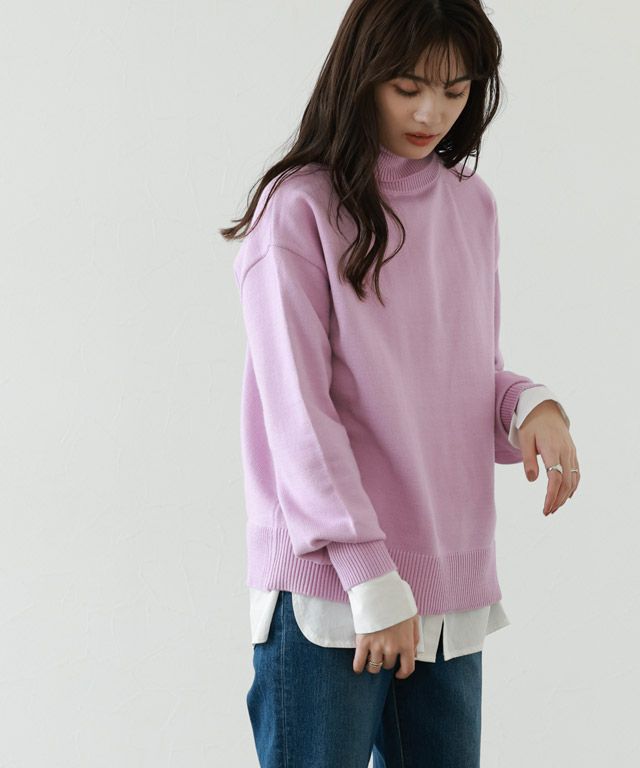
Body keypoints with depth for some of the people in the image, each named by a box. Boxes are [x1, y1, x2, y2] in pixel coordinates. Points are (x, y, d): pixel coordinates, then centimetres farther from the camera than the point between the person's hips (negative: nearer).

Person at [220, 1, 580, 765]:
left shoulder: (472, 208, 11)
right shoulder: (299, 209, -7)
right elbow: (298, 412, -12)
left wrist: (531, 407, -4)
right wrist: (372, 583, -15)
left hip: (452, 594, 6)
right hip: (329, 591, -5)